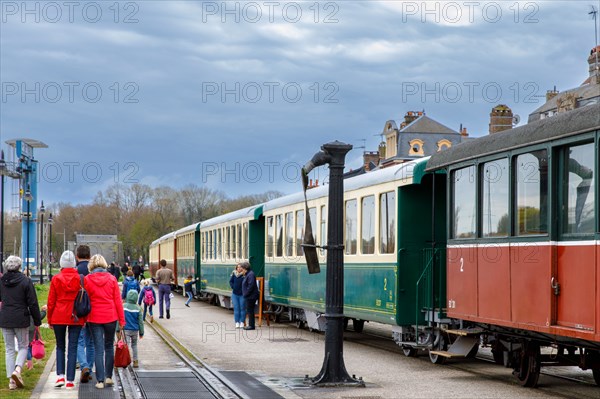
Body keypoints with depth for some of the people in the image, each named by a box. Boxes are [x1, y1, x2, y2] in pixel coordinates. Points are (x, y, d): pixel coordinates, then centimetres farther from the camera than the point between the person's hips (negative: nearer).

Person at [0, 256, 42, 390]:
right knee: (23, 346, 11)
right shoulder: (25, 281, -7)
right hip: (21, 319, -3)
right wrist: (37, 320, 1)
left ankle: (11, 380, 5)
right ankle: (17, 369, -14)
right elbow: (33, 303, -6)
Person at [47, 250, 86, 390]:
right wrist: (84, 318, 9)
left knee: (60, 346, 16)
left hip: (58, 317, 0)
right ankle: (70, 381, 1)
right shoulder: (80, 279, -4)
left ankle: (60, 375, 2)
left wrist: (50, 319, 10)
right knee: (72, 348, 3)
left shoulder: (56, 279, -4)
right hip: (76, 318, 0)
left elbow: (51, 301, 1)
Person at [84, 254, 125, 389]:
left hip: (94, 318, -1)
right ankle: (108, 377, 18)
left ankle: (100, 381, -1)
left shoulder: (87, 280, -4)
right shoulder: (111, 279, -1)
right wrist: (121, 319, 7)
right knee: (109, 346, 16)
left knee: (99, 349, 2)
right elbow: (118, 300, 1)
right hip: (110, 317, 1)